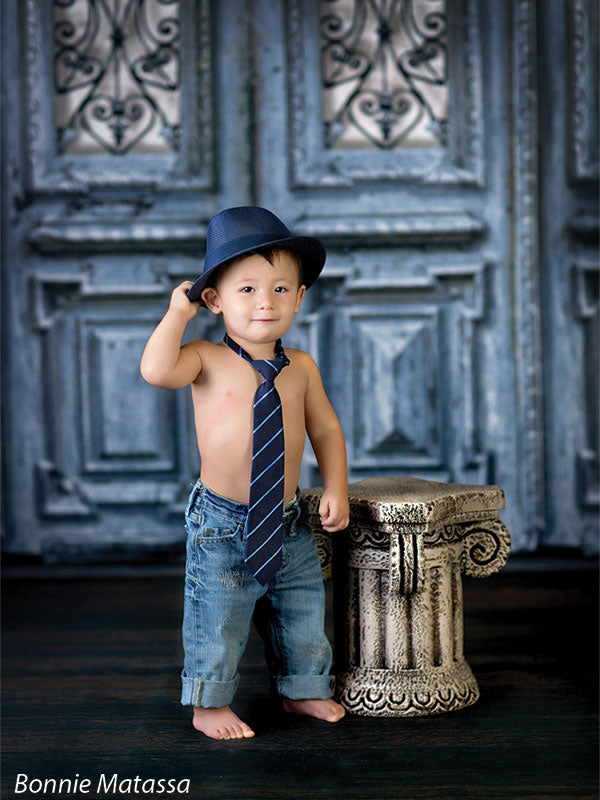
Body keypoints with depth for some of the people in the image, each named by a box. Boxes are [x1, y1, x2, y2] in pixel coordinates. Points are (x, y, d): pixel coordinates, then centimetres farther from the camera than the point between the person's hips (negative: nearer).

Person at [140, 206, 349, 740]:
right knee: (217, 623, 7)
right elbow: (156, 371, -31)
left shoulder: (301, 367, 2)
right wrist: (179, 312, -21)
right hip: (223, 526, -4)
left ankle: (303, 690, 41)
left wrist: (336, 489, 1)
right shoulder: (207, 361, -11)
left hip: (289, 524, 5)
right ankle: (210, 704, 28)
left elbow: (325, 428, 10)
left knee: (302, 618, 19)